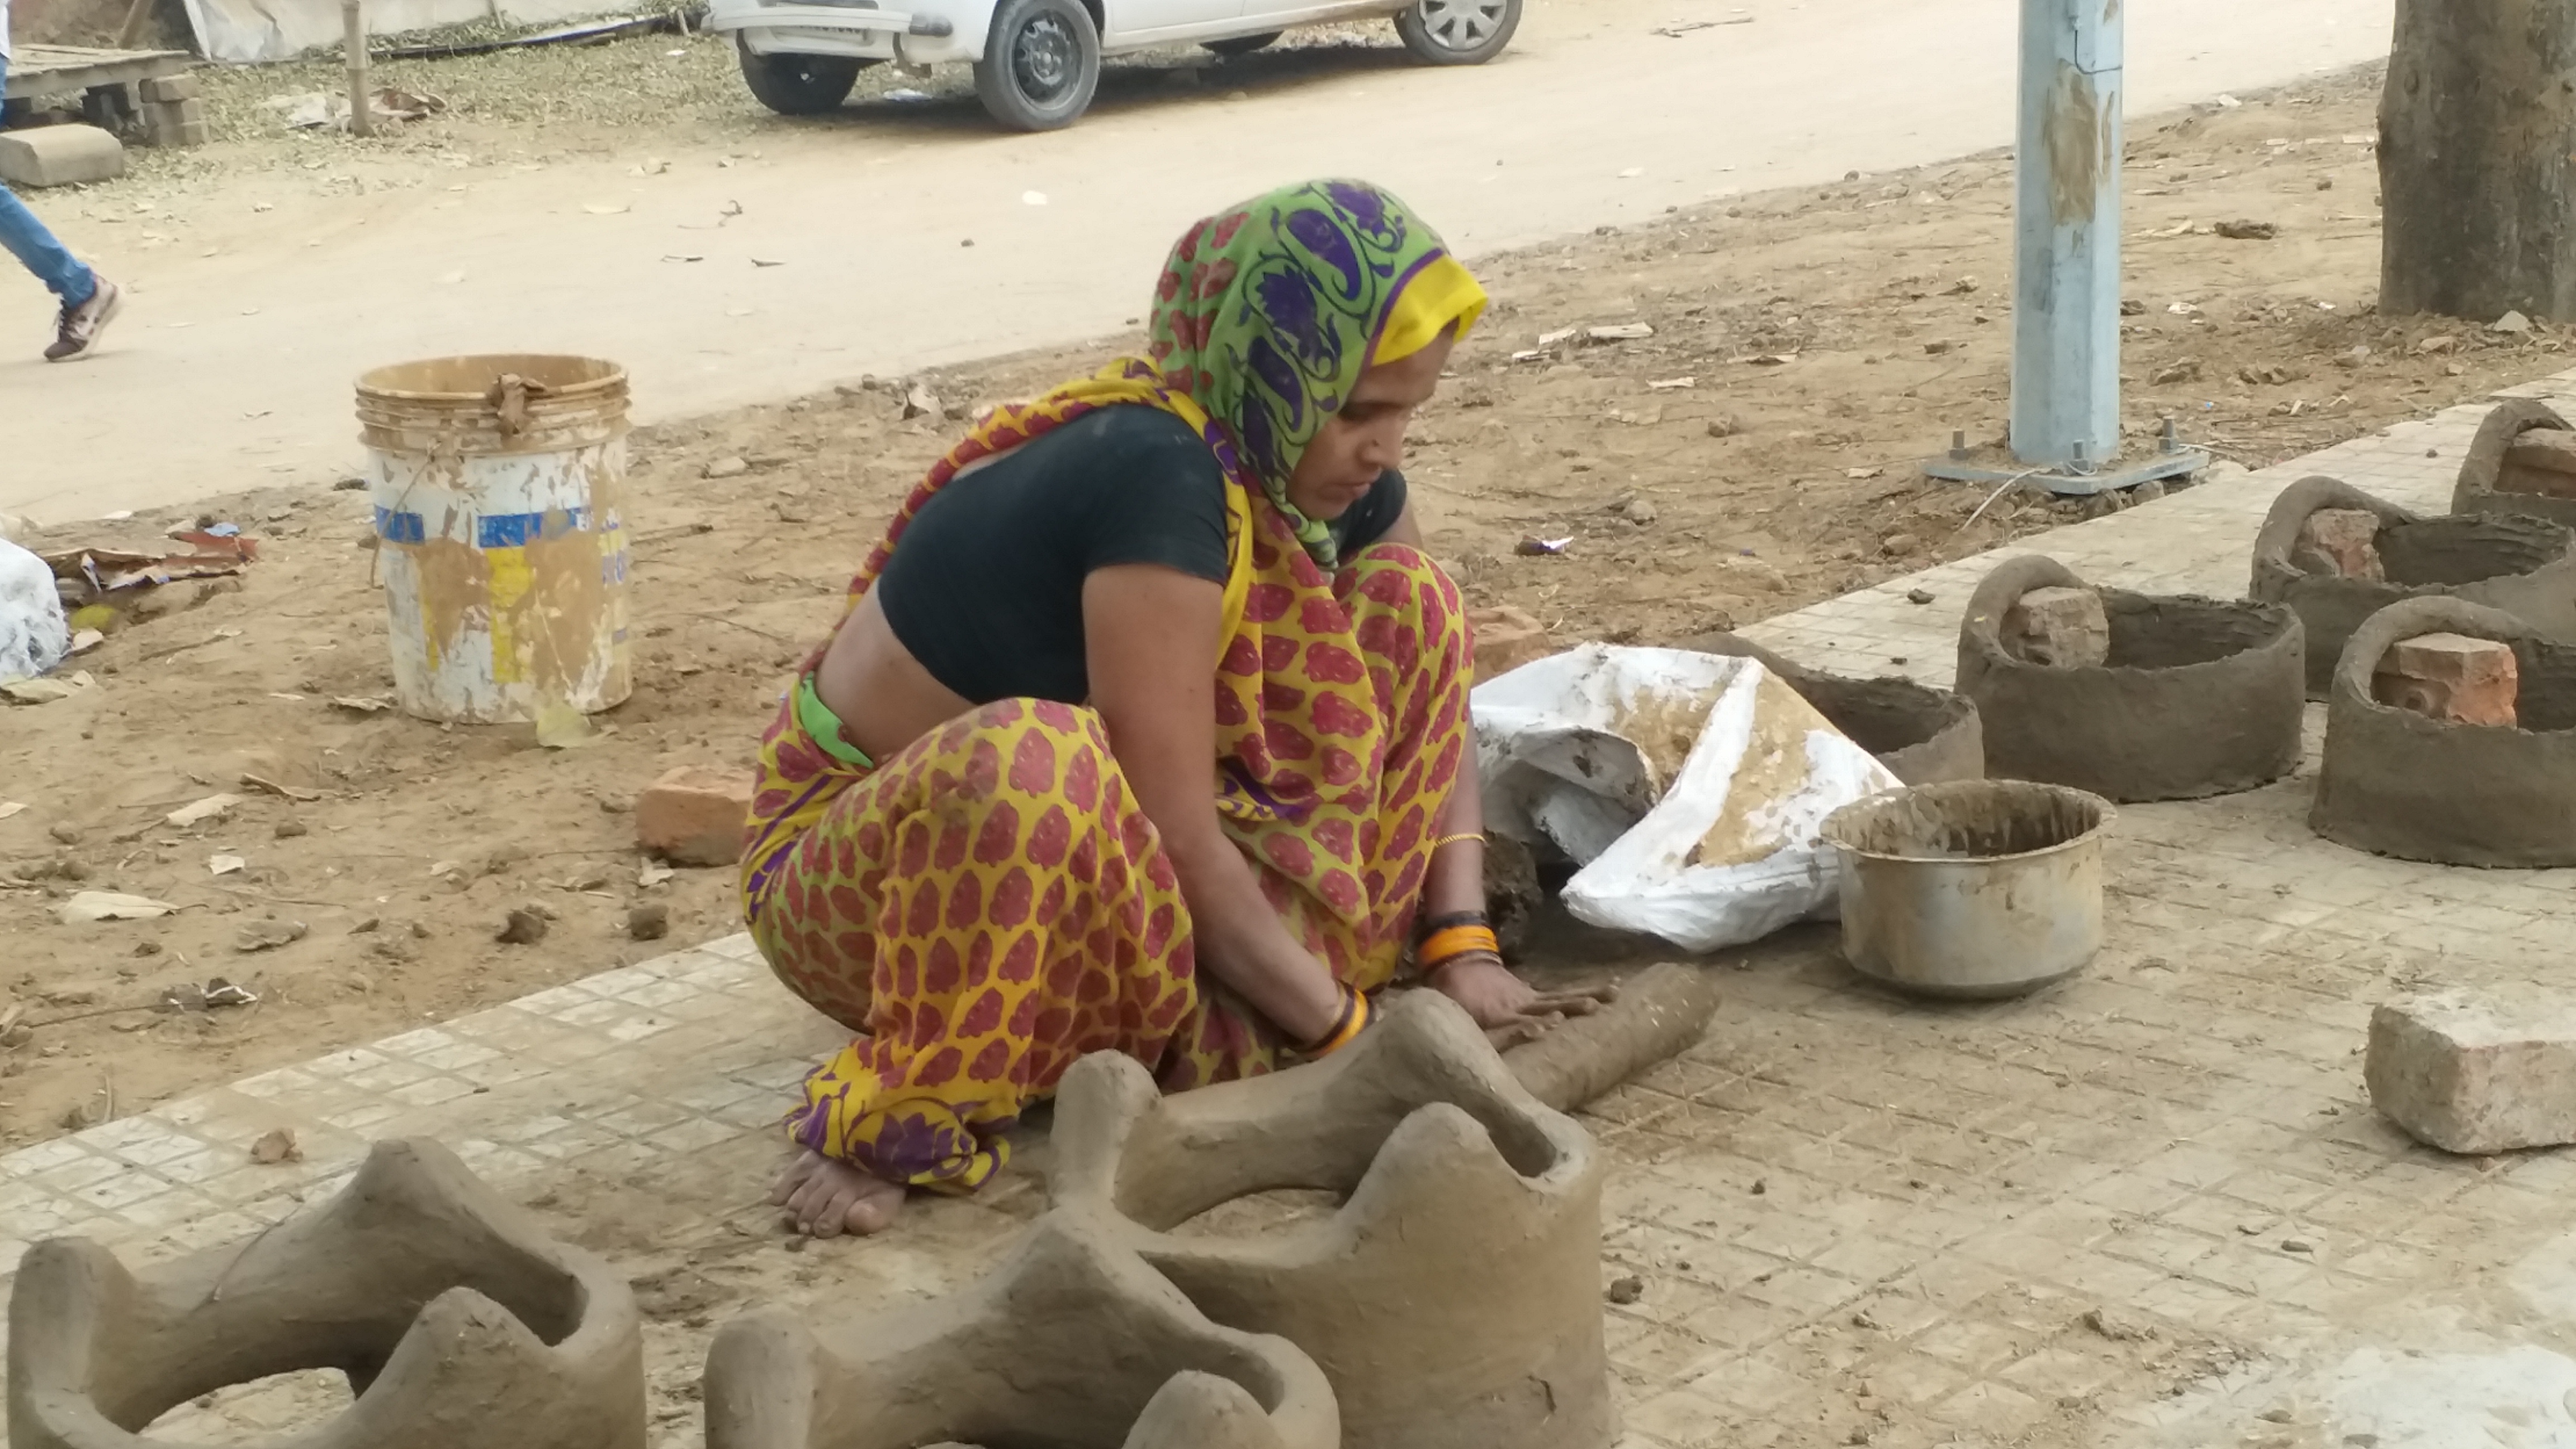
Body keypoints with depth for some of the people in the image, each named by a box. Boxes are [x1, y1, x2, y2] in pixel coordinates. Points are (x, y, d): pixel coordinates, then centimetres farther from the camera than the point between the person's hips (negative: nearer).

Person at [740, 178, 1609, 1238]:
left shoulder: (1319, 472, -4)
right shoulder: (1158, 477, -30)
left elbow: (1432, 706, 4)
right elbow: (1177, 838, -31)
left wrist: (1462, 949, -9)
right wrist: (1342, 1032, -22)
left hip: (1076, 867, 8)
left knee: (1406, 603, -2)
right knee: (1034, 761, -44)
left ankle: (1234, 1025, -7)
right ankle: (905, 1114, -21)